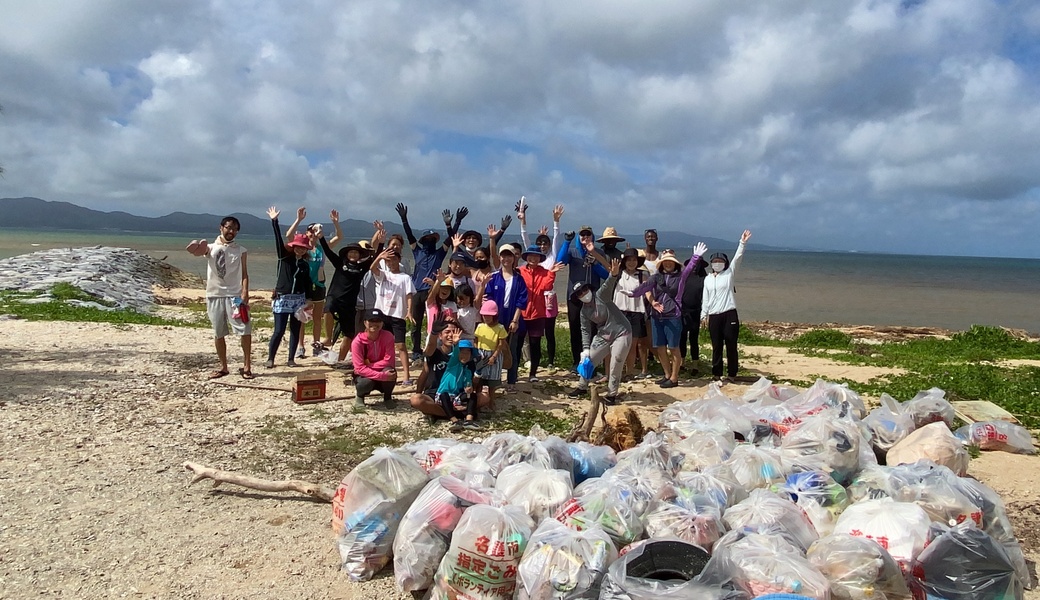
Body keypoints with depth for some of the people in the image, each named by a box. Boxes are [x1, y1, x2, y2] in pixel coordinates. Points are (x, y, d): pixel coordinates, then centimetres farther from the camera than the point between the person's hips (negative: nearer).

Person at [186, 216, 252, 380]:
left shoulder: (241, 251, 7)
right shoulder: (210, 247, 5)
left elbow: (244, 273, 3)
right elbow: (194, 250, -17)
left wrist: (245, 292, -13)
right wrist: (197, 248, -42)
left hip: (235, 295, -1)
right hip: (214, 295, 1)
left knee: (245, 330, -9)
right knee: (218, 333, 8)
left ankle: (246, 366, 0)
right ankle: (223, 367, 19)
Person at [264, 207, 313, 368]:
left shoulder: (305, 265, 7)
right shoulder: (284, 257, -2)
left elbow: (308, 284, 11)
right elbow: (278, 240, -12)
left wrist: (307, 301, 5)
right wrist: (274, 221, -21)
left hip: (299, 299, 4)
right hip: (282, 298, -3)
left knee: (295, 330, 6)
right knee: (279, 331, -5)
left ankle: (291, 359, 15)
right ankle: (270, 358, 8)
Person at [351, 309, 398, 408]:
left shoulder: (388, 336, -16)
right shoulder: (358, 341, -20)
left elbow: (388, 361, -19)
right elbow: (360, 368, -26)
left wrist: (369, 365, -25)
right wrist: (382, 376, -36)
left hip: (382, 371, 1)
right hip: (364, 375, -1)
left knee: (390, 371, -33)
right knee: (367, 382, -36)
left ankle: (387, 397, -2)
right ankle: (359, 395, 3)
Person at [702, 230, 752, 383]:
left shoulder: (729, 273, 4)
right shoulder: (707, 279, 13)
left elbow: (737, 258, -6)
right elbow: (705, 298, 13)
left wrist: (742, 243, -16)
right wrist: (703, 315, 8)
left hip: (729, 314, -3)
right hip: (714, 316, 3)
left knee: (731, 346, 1)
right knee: (716, 346, 8)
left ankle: (731, 374, 8)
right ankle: (716, 374, 15)